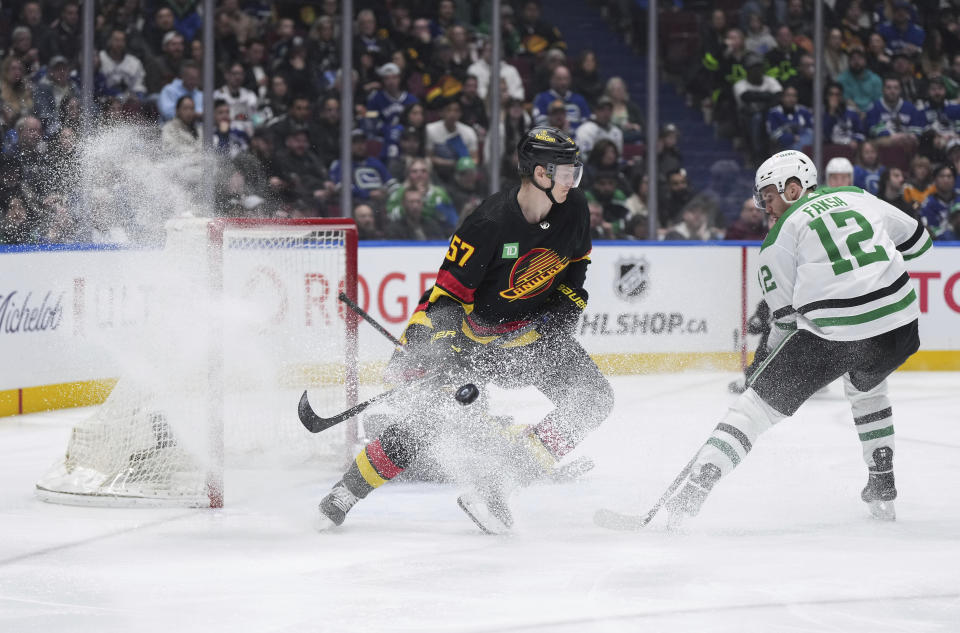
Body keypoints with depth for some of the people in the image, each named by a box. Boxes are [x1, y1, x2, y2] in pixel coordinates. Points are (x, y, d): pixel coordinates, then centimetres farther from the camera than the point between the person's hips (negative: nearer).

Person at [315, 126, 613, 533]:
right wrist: (414, 347, -29)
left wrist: (567, 307, 0)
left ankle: (494, 485, -16)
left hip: (536, 329, 5)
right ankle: (344, 495, 6)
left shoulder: (573, 211, -9)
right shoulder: (490, 224, -28)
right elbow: (448, 290, -24)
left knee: (592, 399, -13)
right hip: (477, 328, -5)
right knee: (430, 415, -10)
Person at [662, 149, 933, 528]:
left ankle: (693, 489, -8)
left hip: (832, 336, -4)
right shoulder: (859, 199, 16)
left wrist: (768, 358, 20)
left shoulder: (782, 233, 5)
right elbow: (917, 240, 21)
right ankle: (882, 489, 34)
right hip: (899, 329, 5)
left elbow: (785, 315, 5)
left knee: (759, 403, 4)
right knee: (867, 387, 37)